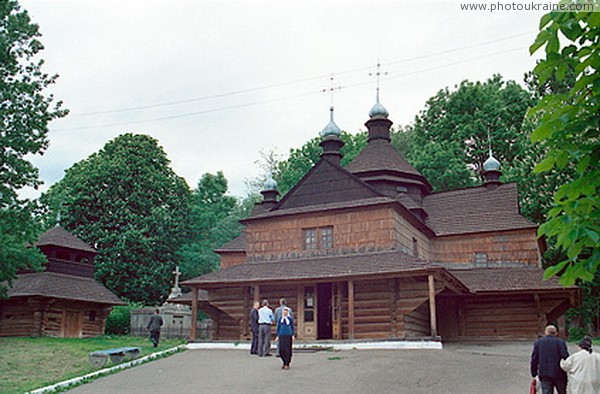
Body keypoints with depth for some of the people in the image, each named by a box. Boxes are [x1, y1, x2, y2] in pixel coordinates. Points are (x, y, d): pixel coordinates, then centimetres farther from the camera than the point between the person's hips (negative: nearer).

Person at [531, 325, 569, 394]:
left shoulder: (538, 342, 4)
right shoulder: (560, 342, -5)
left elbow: (534, 359, 5)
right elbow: (565, 357, -11)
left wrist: (534, 373, 12)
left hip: (544, 374, 1)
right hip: (558, 374, -1)